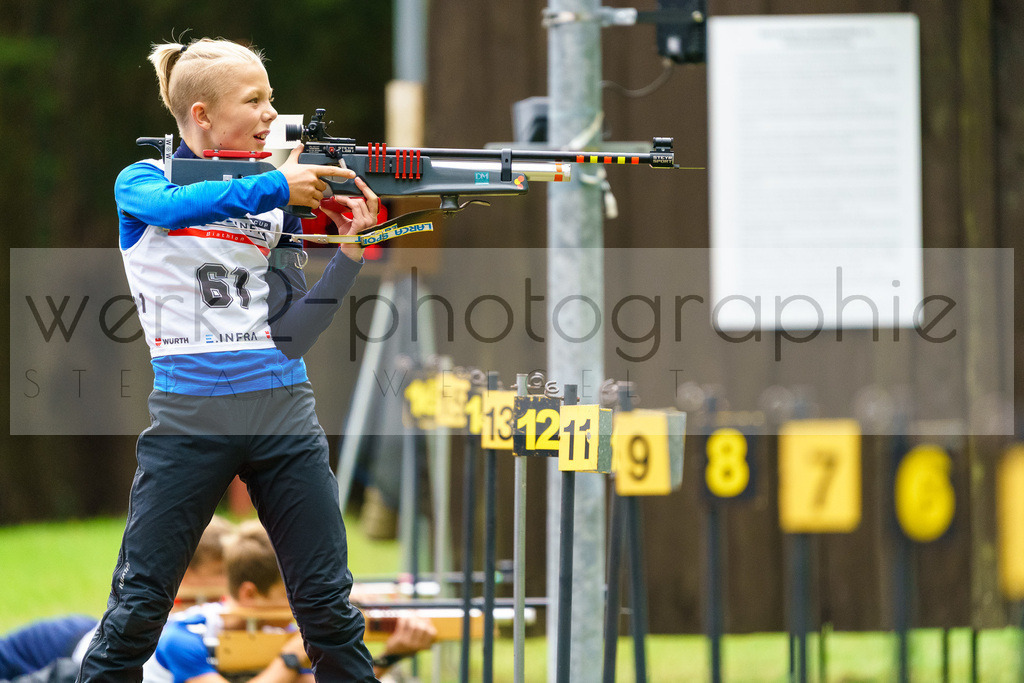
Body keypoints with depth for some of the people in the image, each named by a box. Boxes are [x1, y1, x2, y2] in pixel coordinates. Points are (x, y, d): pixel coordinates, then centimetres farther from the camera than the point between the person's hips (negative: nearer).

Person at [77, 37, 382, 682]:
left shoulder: (279, 202, 10)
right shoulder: (142, 182, 3)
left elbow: (291, 336, 2)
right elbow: (172, 205, -24)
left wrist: (351, 249, -9)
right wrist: (274, 186, -28)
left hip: (281, 411, 3)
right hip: (189, 417, -3)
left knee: (329, 604, 1)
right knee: (137, 609, -3)